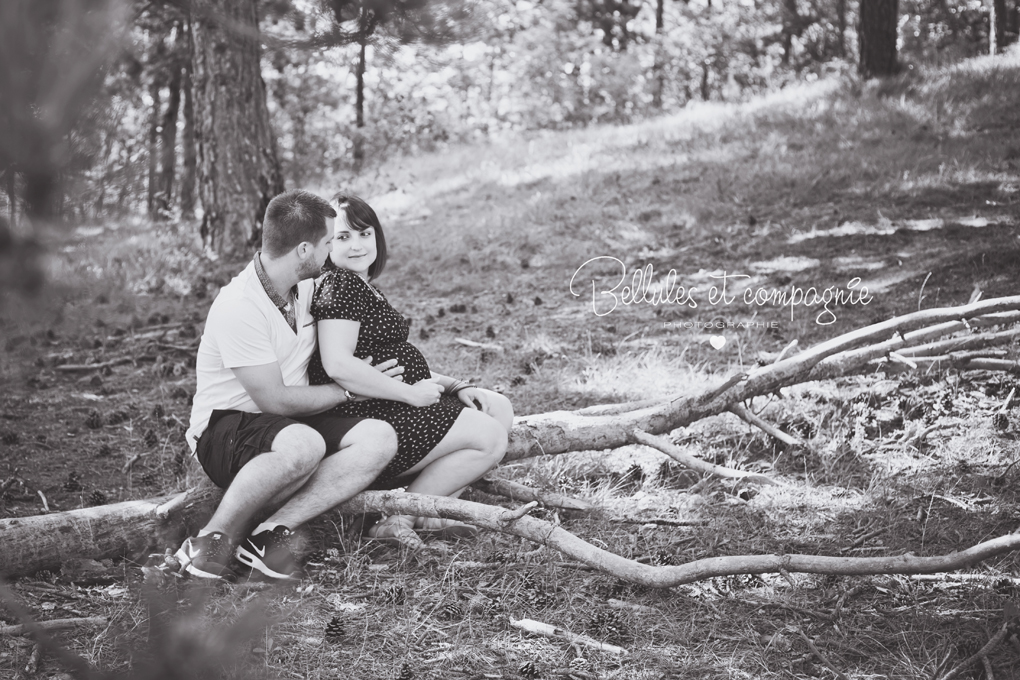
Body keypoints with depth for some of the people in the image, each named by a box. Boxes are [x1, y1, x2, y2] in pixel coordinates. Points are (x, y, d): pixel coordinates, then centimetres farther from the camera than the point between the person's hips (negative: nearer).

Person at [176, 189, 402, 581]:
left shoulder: (306, 287, 5)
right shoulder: (239, 307, -22)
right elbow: (276, 400, -21)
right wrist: (351, 389, -8)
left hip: (286, 428, 8)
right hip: (225, 428, -8)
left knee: (379, 438, -19)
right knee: (303, 444, -40)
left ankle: (272, 533, -23)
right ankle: (213, 541, -21)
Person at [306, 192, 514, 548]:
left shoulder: (364, 287, 20)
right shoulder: (339, 285, -14)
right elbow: (338, 365, -26)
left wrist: (453, 386, 8)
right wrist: (410, 393, -19)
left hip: (392, 408, 11)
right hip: (364, 419, -11)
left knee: (498, 408, 10)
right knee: (489, 437, -13)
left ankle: (429, 514, 1)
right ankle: (396, 519, -7)